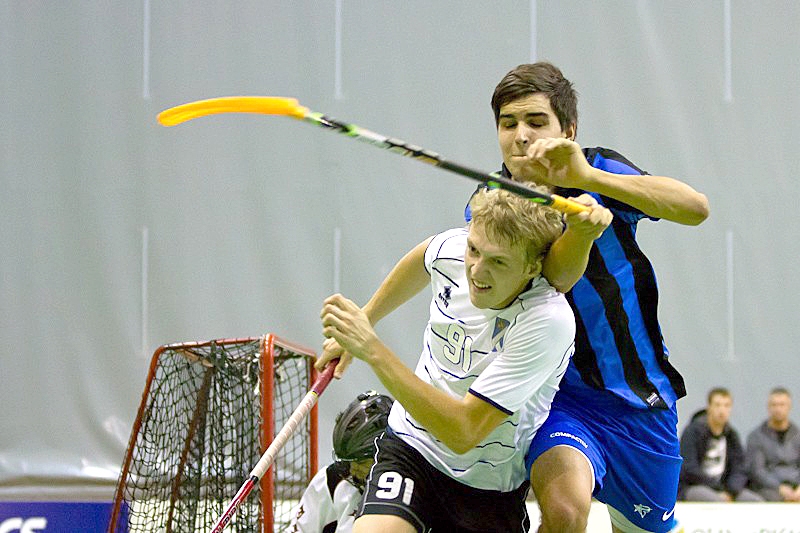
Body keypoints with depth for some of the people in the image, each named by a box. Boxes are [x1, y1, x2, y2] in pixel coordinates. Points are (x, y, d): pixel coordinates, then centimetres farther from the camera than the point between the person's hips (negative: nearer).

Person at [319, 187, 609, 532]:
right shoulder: (451, 249, -14)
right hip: (411, 448, 2)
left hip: (490, 487, -2)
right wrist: (364, 319, 25)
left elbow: (464, 432, -34)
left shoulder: (549, 320, -31)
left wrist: (372, 349, -36)